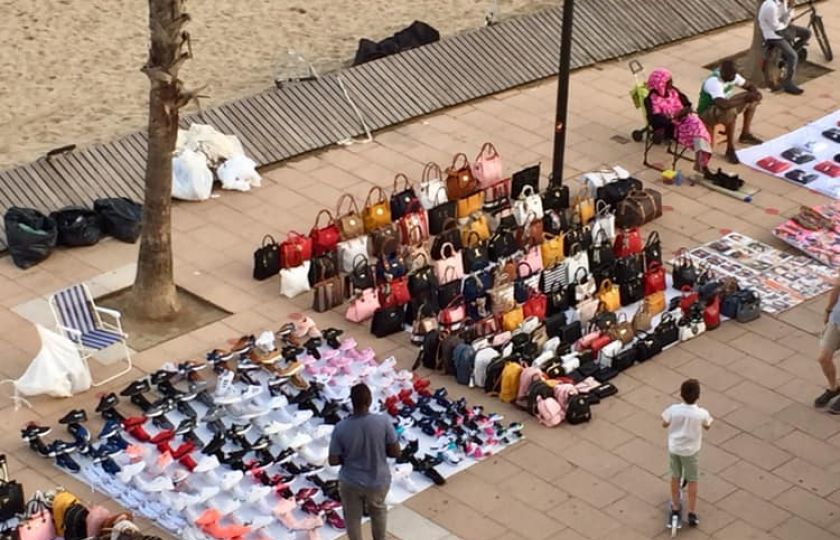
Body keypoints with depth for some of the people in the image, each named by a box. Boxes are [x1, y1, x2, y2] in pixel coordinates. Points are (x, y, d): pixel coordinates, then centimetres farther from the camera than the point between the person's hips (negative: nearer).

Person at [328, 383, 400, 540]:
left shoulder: (341, 428, -21)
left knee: (353, 517, 24)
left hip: (350, 482, -1)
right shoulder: (383, 422, -22)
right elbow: (396, 452, -12)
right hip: (378, 481, 1)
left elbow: (333, 461, -12)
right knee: (378, 510, 31)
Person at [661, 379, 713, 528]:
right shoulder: (701, 414, -25)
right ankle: (692, 513, 21)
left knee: (675, 477, 23)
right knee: (692, 480, 16)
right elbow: (707, 426, -3)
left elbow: (665, 424, -5)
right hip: (691, 450, -2)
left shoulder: (673, 410, -23)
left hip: (674, 448, 2)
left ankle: (675, 508, 35)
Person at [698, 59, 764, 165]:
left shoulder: (732, 75, -7)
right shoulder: (713, 82, -33)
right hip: (707, 113, -9)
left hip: (721, 106, 9)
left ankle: (745, 134, 12)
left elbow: (749, 86, 8)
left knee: (753, 98, 3)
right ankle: (730, 149, -25)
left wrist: (755, 93, -16)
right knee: (731, 111, -38)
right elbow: (724, 104, -45)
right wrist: (745, 99, -35)